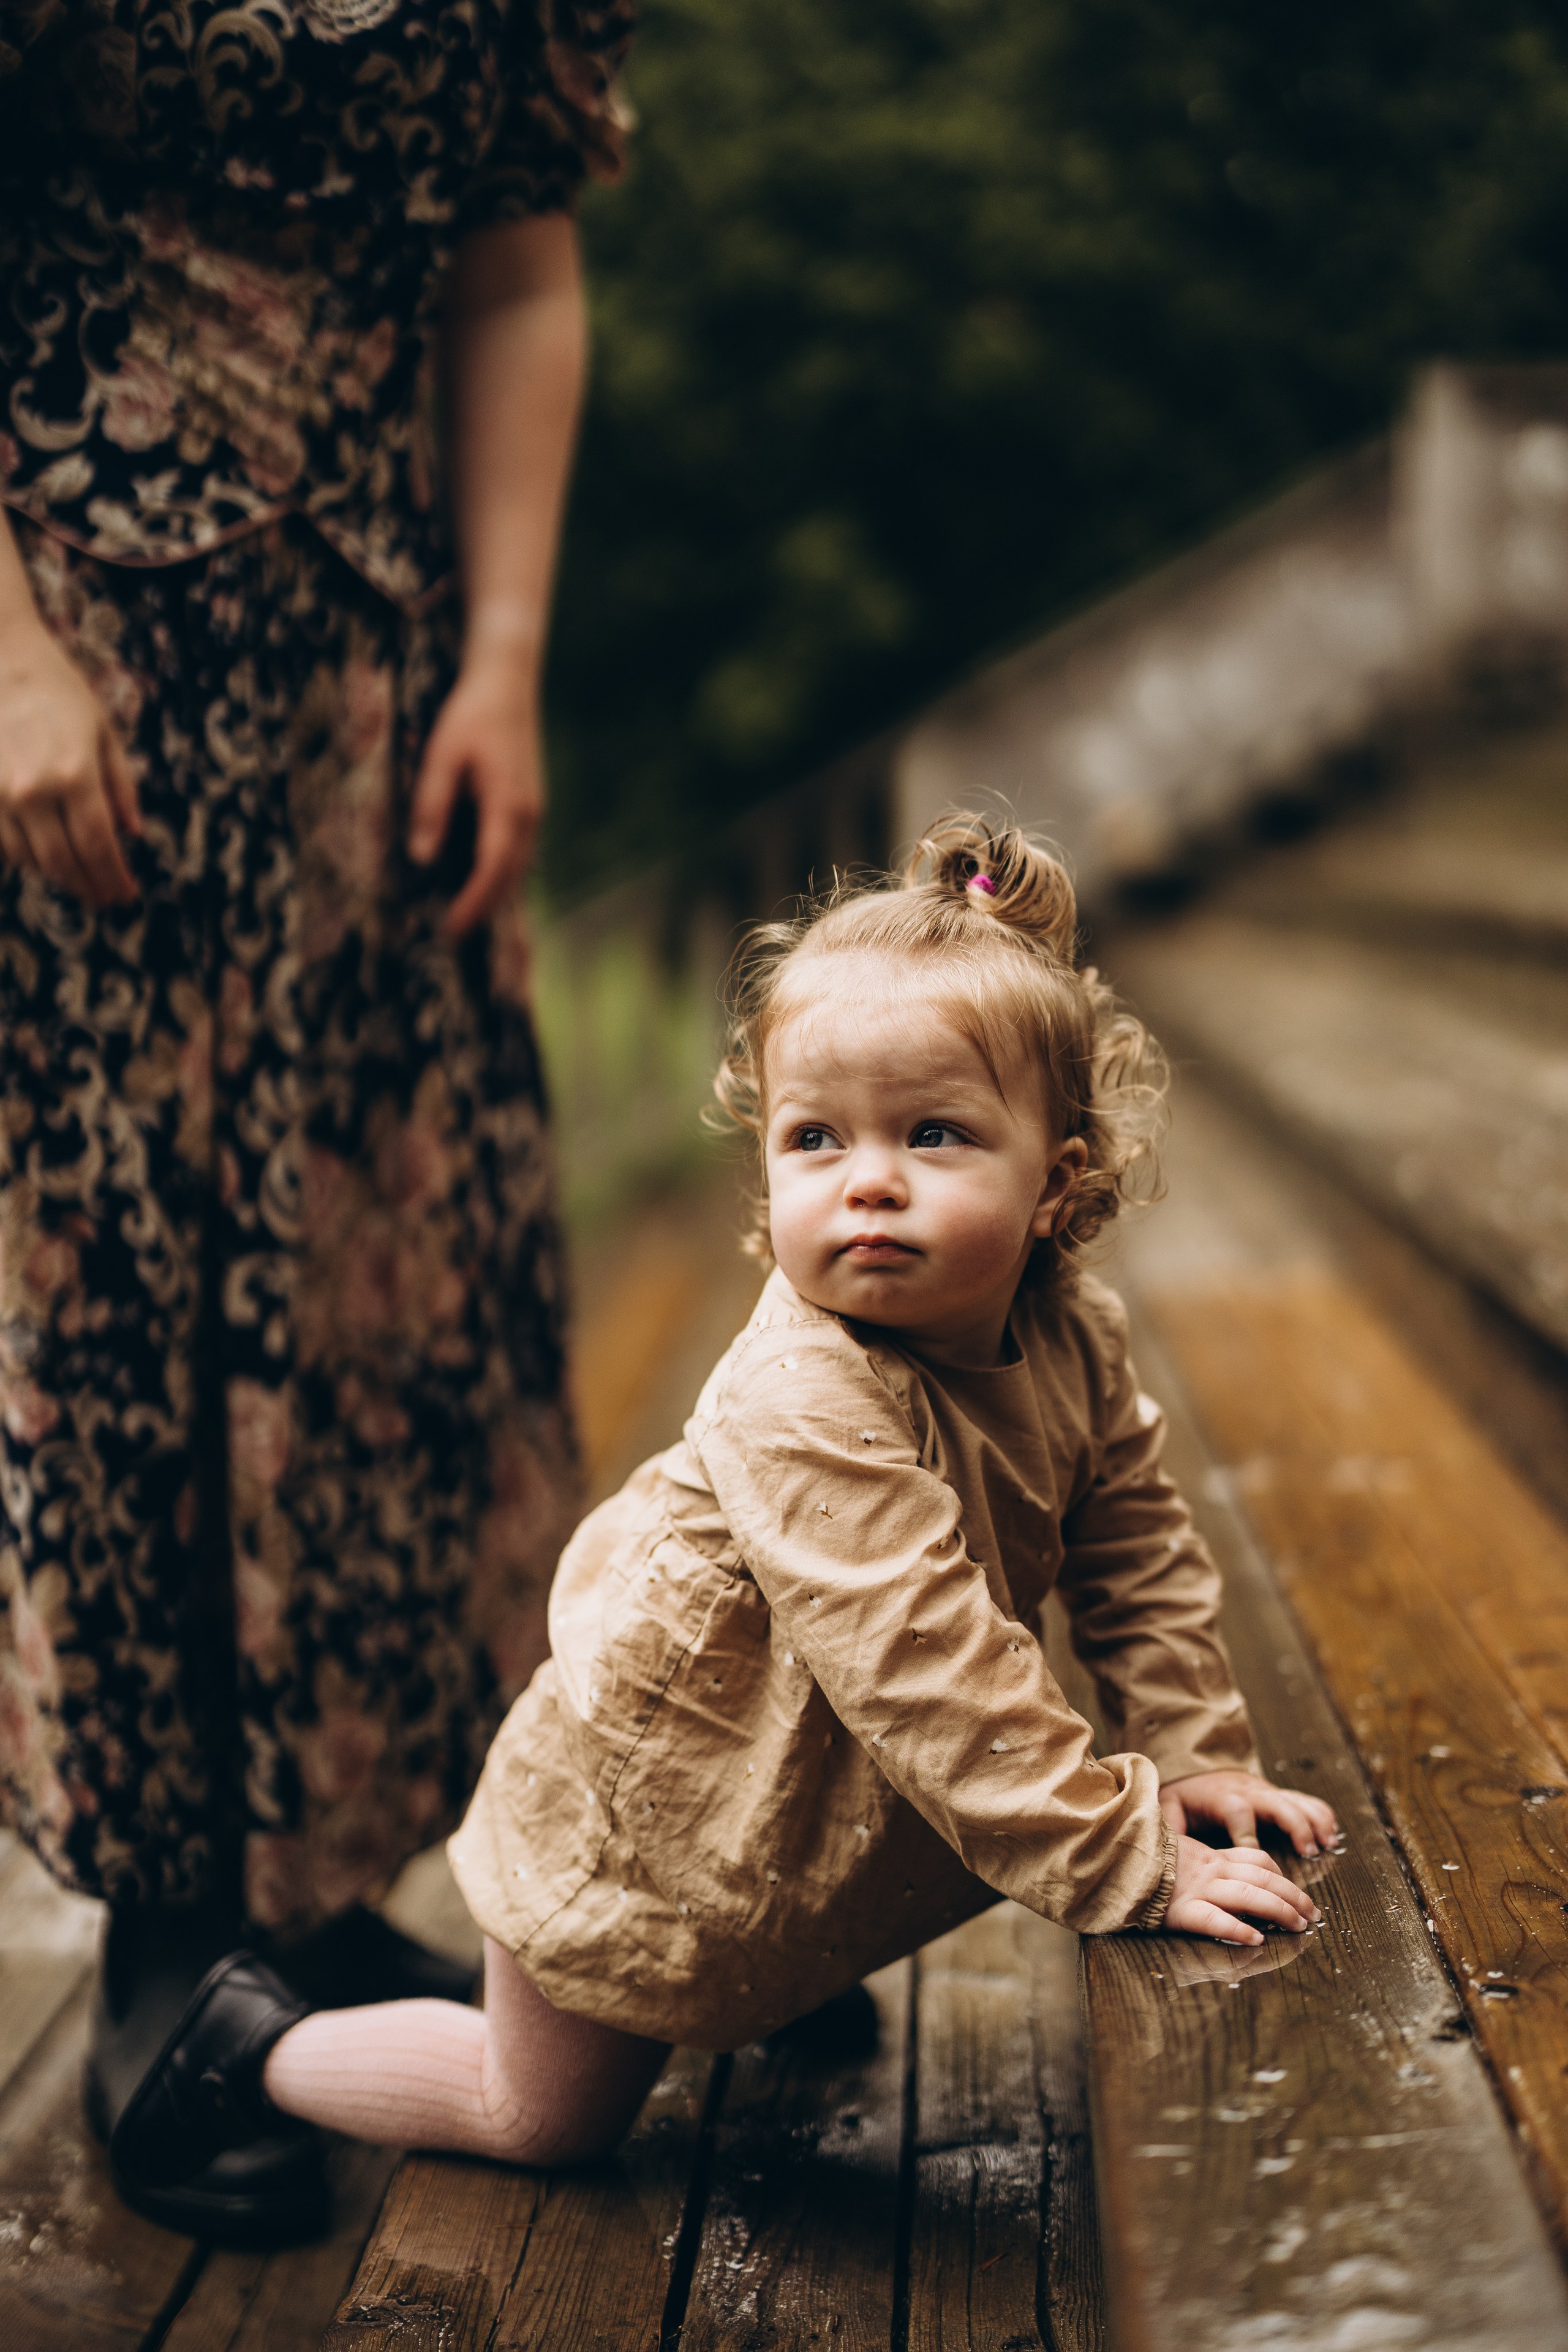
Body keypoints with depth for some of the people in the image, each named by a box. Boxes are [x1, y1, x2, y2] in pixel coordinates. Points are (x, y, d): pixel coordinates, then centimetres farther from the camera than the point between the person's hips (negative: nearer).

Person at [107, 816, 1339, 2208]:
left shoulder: (1071, 1335, -13)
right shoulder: (805, 1413, -39)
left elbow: (1135, 1547, 1)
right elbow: (936, 1682, -40)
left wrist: (1197, 1753, -6)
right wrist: (1131, 1862, -35)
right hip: (627, 1823, -6)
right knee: (544, 2121, 13)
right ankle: (263, 2045, 29)